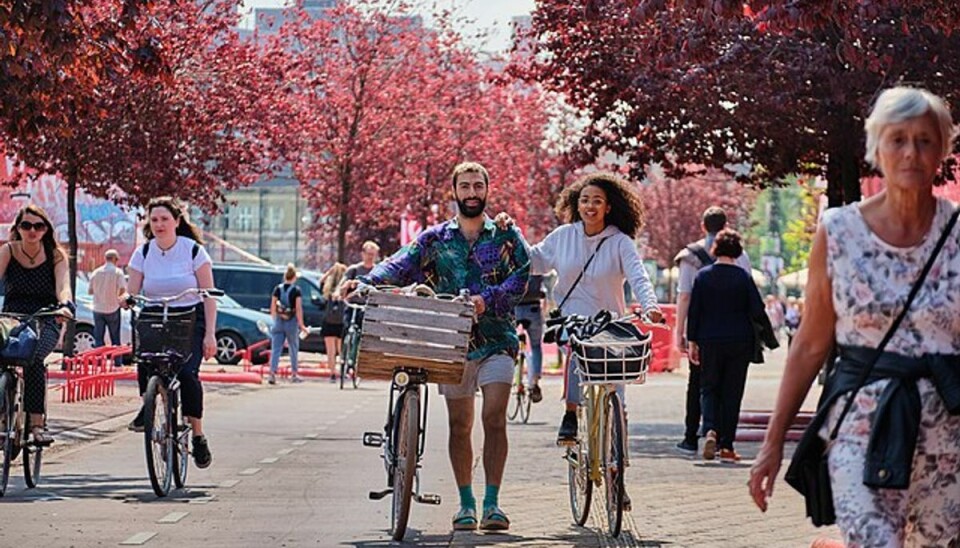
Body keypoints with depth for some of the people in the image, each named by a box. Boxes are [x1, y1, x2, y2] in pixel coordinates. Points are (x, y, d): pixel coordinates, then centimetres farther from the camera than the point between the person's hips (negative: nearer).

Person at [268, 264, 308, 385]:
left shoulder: (277, 289, 1)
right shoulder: (296, 290, -7)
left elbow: (272, 307, 3)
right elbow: (298, 309, -11)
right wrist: (301, 325, -7)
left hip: (279, 321, 2)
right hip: (292, 322, -2)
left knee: (276, 349, -1)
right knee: (293, 348, 14)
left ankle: (272, 373, -15)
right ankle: (294, 374, 22)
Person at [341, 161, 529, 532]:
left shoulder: (506, 236, 5)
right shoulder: (434, 239, 8)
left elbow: (522, 276, -6)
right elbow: (400, 266, -5)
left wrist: (488, 299, -22)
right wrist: (366, 282, -23)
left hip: (496, 338, -2)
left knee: (494, 419, -13)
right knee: (459, 425, 6)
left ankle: (492, 502, -9)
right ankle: (466, 502, 16)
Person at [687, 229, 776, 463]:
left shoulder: (703, 276, -1)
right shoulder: (743, 277, -5)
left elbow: (693, 311, -1)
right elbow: (758, 312, -5)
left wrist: (692, 341, 5)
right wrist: (770, 340, 5)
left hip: (709, 341, 1)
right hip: (739, 342, -1)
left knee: (709, 388, 11)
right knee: (732, 392, 6)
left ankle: (710, 430, -16)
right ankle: (726, 446, 5)